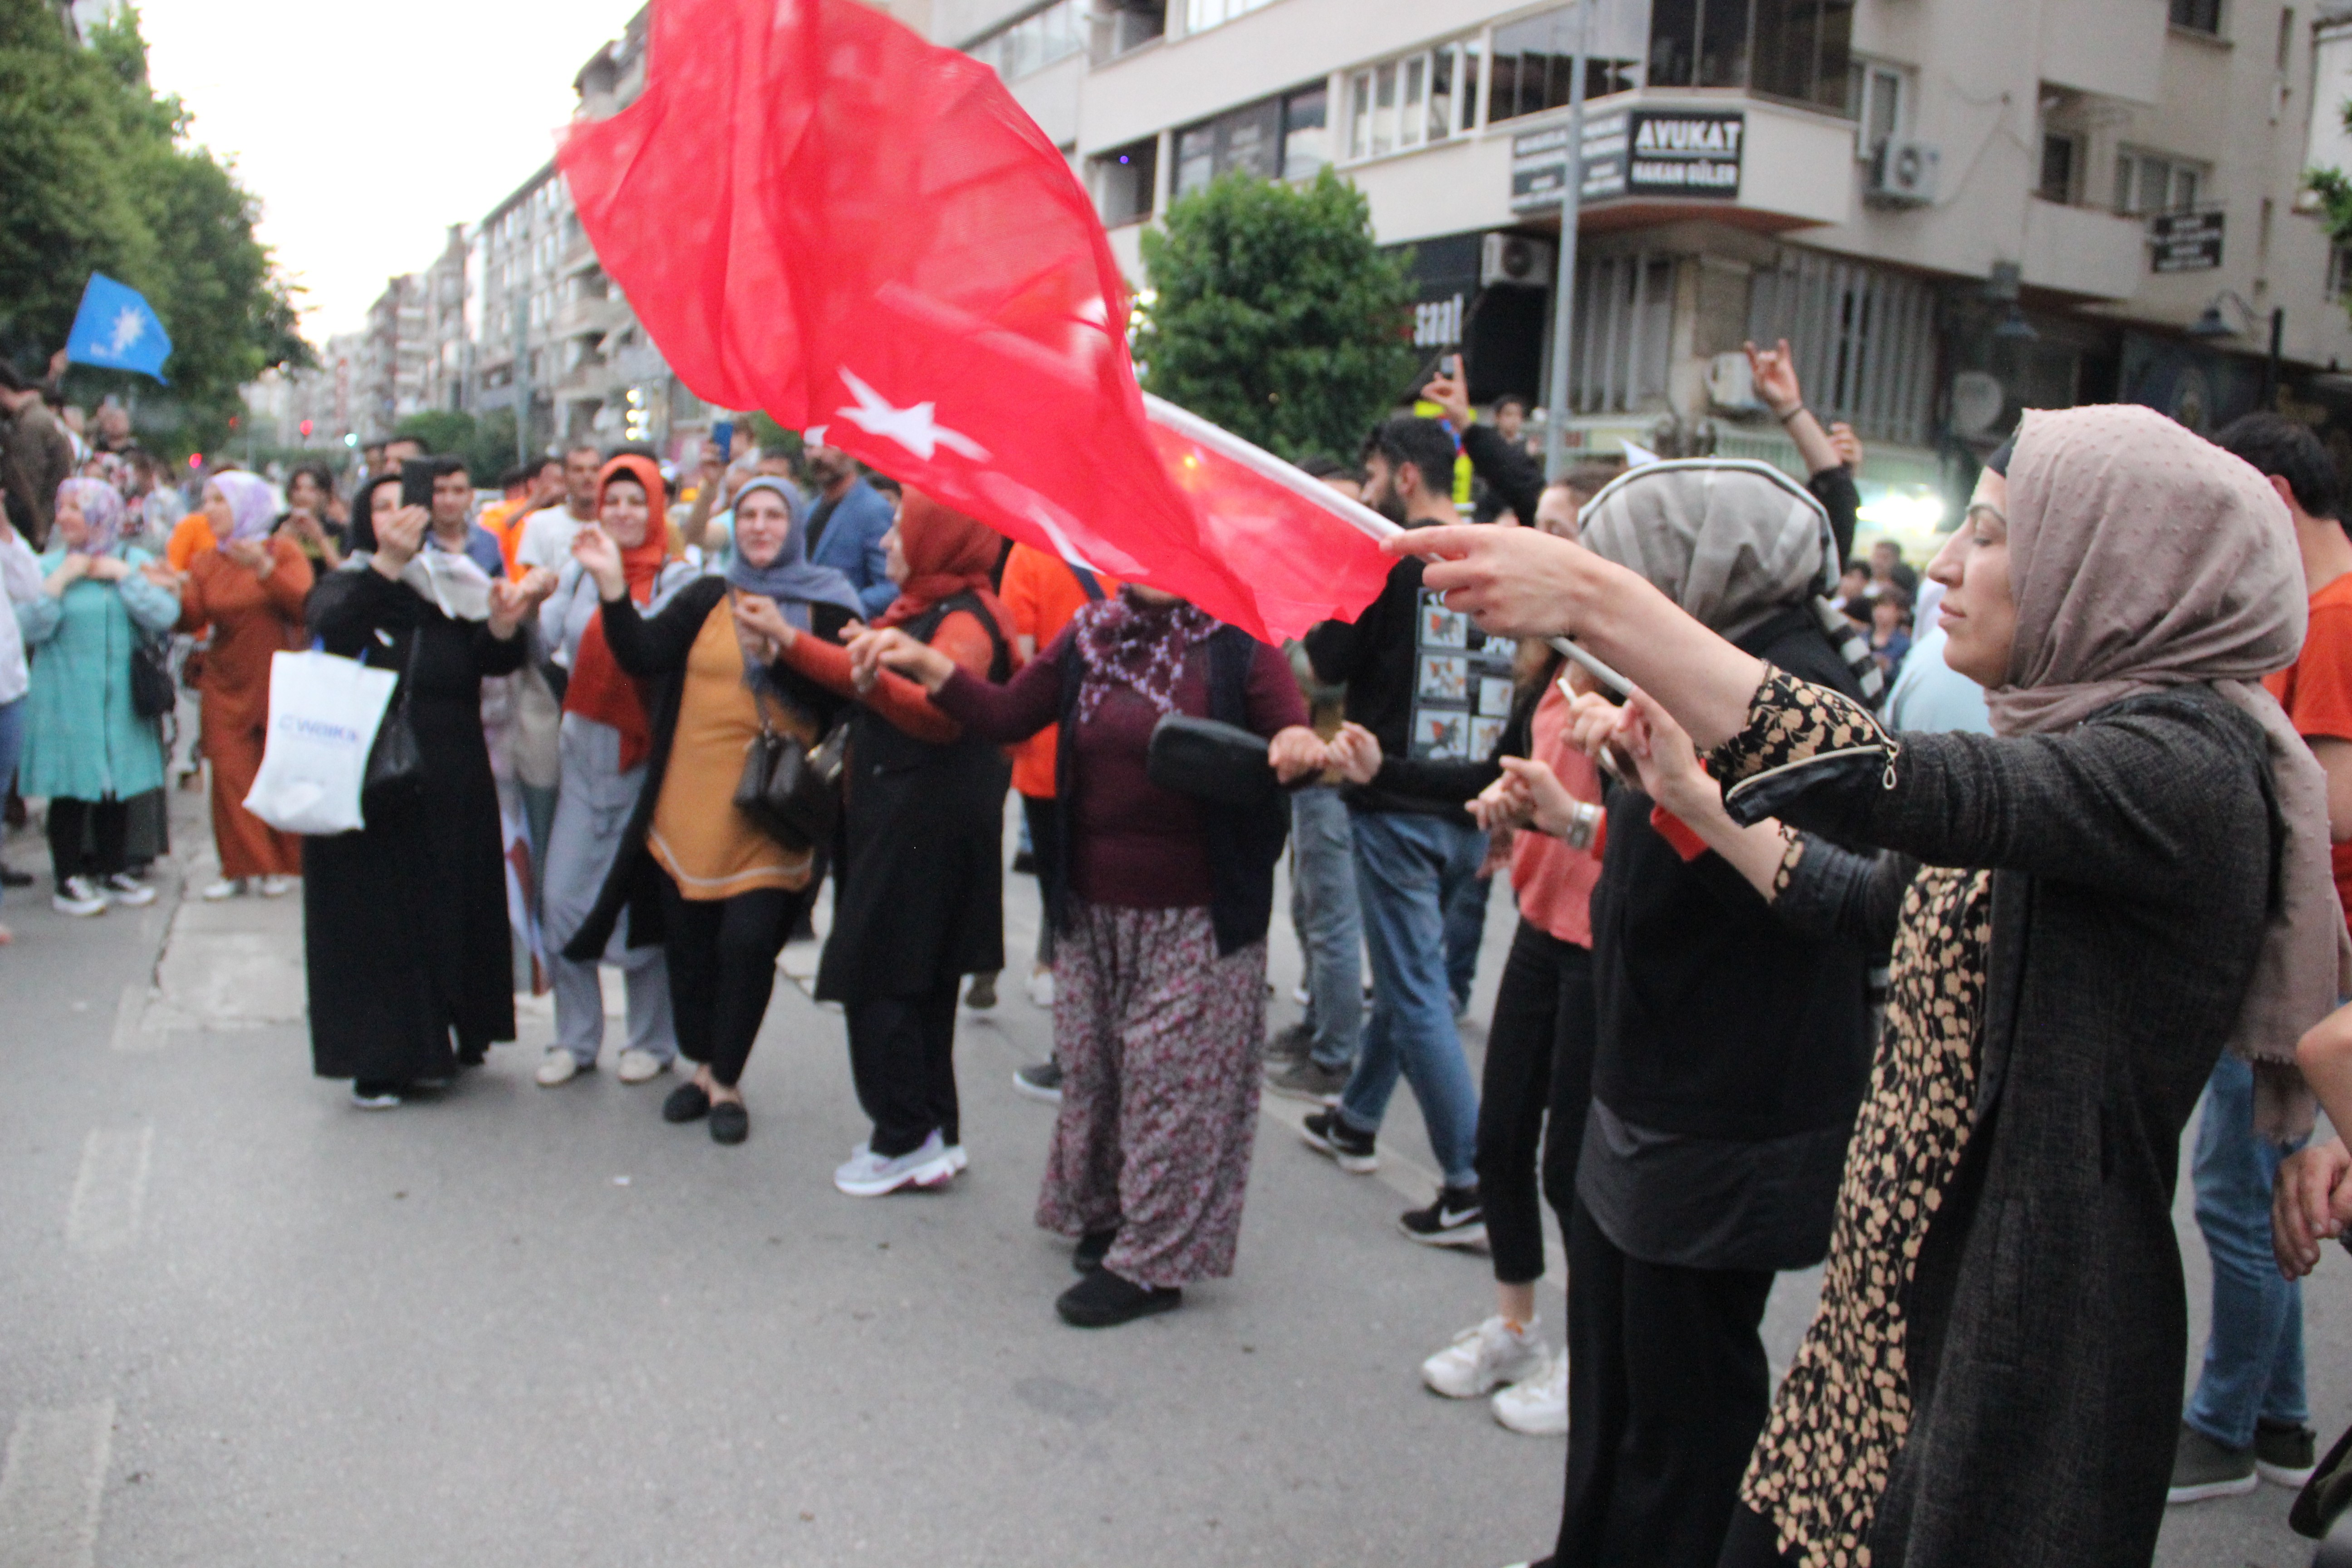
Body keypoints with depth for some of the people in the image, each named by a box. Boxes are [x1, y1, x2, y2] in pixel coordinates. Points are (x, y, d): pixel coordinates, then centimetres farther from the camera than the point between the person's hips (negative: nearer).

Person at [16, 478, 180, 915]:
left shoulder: (135, 560, 5)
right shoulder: (48, 565, 1)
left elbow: (165, 616, -9)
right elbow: (29, 627, -11)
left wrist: (122, 575, -11)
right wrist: (60, 580, -14)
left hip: (122, 698, 2)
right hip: (65, 701, -2)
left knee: (118, 787, 10)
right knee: (70, 789, 0)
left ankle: (112, 871, 22)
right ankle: (68, 881, 9)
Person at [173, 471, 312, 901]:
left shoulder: (283, 550, 0)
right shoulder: (206, 563, 10)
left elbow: (308, 604, -15)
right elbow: (192, 620, -3)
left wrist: (265, 569, -24)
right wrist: (173, 593, -20)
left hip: (282, 682, -3)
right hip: (228, 685, 3)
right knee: (231, 775, -5)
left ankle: (282, 866, 13)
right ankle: (242, 866, 3)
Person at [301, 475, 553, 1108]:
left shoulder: (457, 590, 8)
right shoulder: (347, 587, 3)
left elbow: (496, 661, -8)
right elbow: (330, 632, -22)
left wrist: (504, 626, -31)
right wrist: (387, 563, -34)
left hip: (451, 794, 2)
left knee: (451, 915, 7)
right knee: (374, 923, 0)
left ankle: (440, 1043, 23)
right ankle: (379, 1062, 9)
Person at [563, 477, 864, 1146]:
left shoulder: (827, 606, 4)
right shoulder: (707, 598, 12)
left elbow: (836, 696, -9)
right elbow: (642, 655, -1)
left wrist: (779, 650, -22)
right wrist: (613, 586, -12)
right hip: (692, 800, 3)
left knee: (747, 941, -7)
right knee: (689, 940, 8)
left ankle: (727, 1082, 9)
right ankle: (704, 1066, 27)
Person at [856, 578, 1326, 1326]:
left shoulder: (1240, 646, -7)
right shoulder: (1088, 637, 6)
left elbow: (1290, 745, -9)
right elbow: (1005, 716, 5)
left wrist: (1300, 750, -33)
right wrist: (927, 664, -7)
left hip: (1198, 918, -4)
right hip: (1095, 907, 5)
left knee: (1175, 1081, 0)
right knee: (1090, 1069, 13)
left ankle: (1152, 1260, 12)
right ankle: (1104, 1214, 33)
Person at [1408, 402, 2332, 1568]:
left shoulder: (2185, 763, -20)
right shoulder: (2072, 746, 11)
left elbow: (1890, 787, -37)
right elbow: (1868, 900, 21)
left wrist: (1597, 601, -39)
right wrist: (1693, 795, 18)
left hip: (2022, 1351, -8)